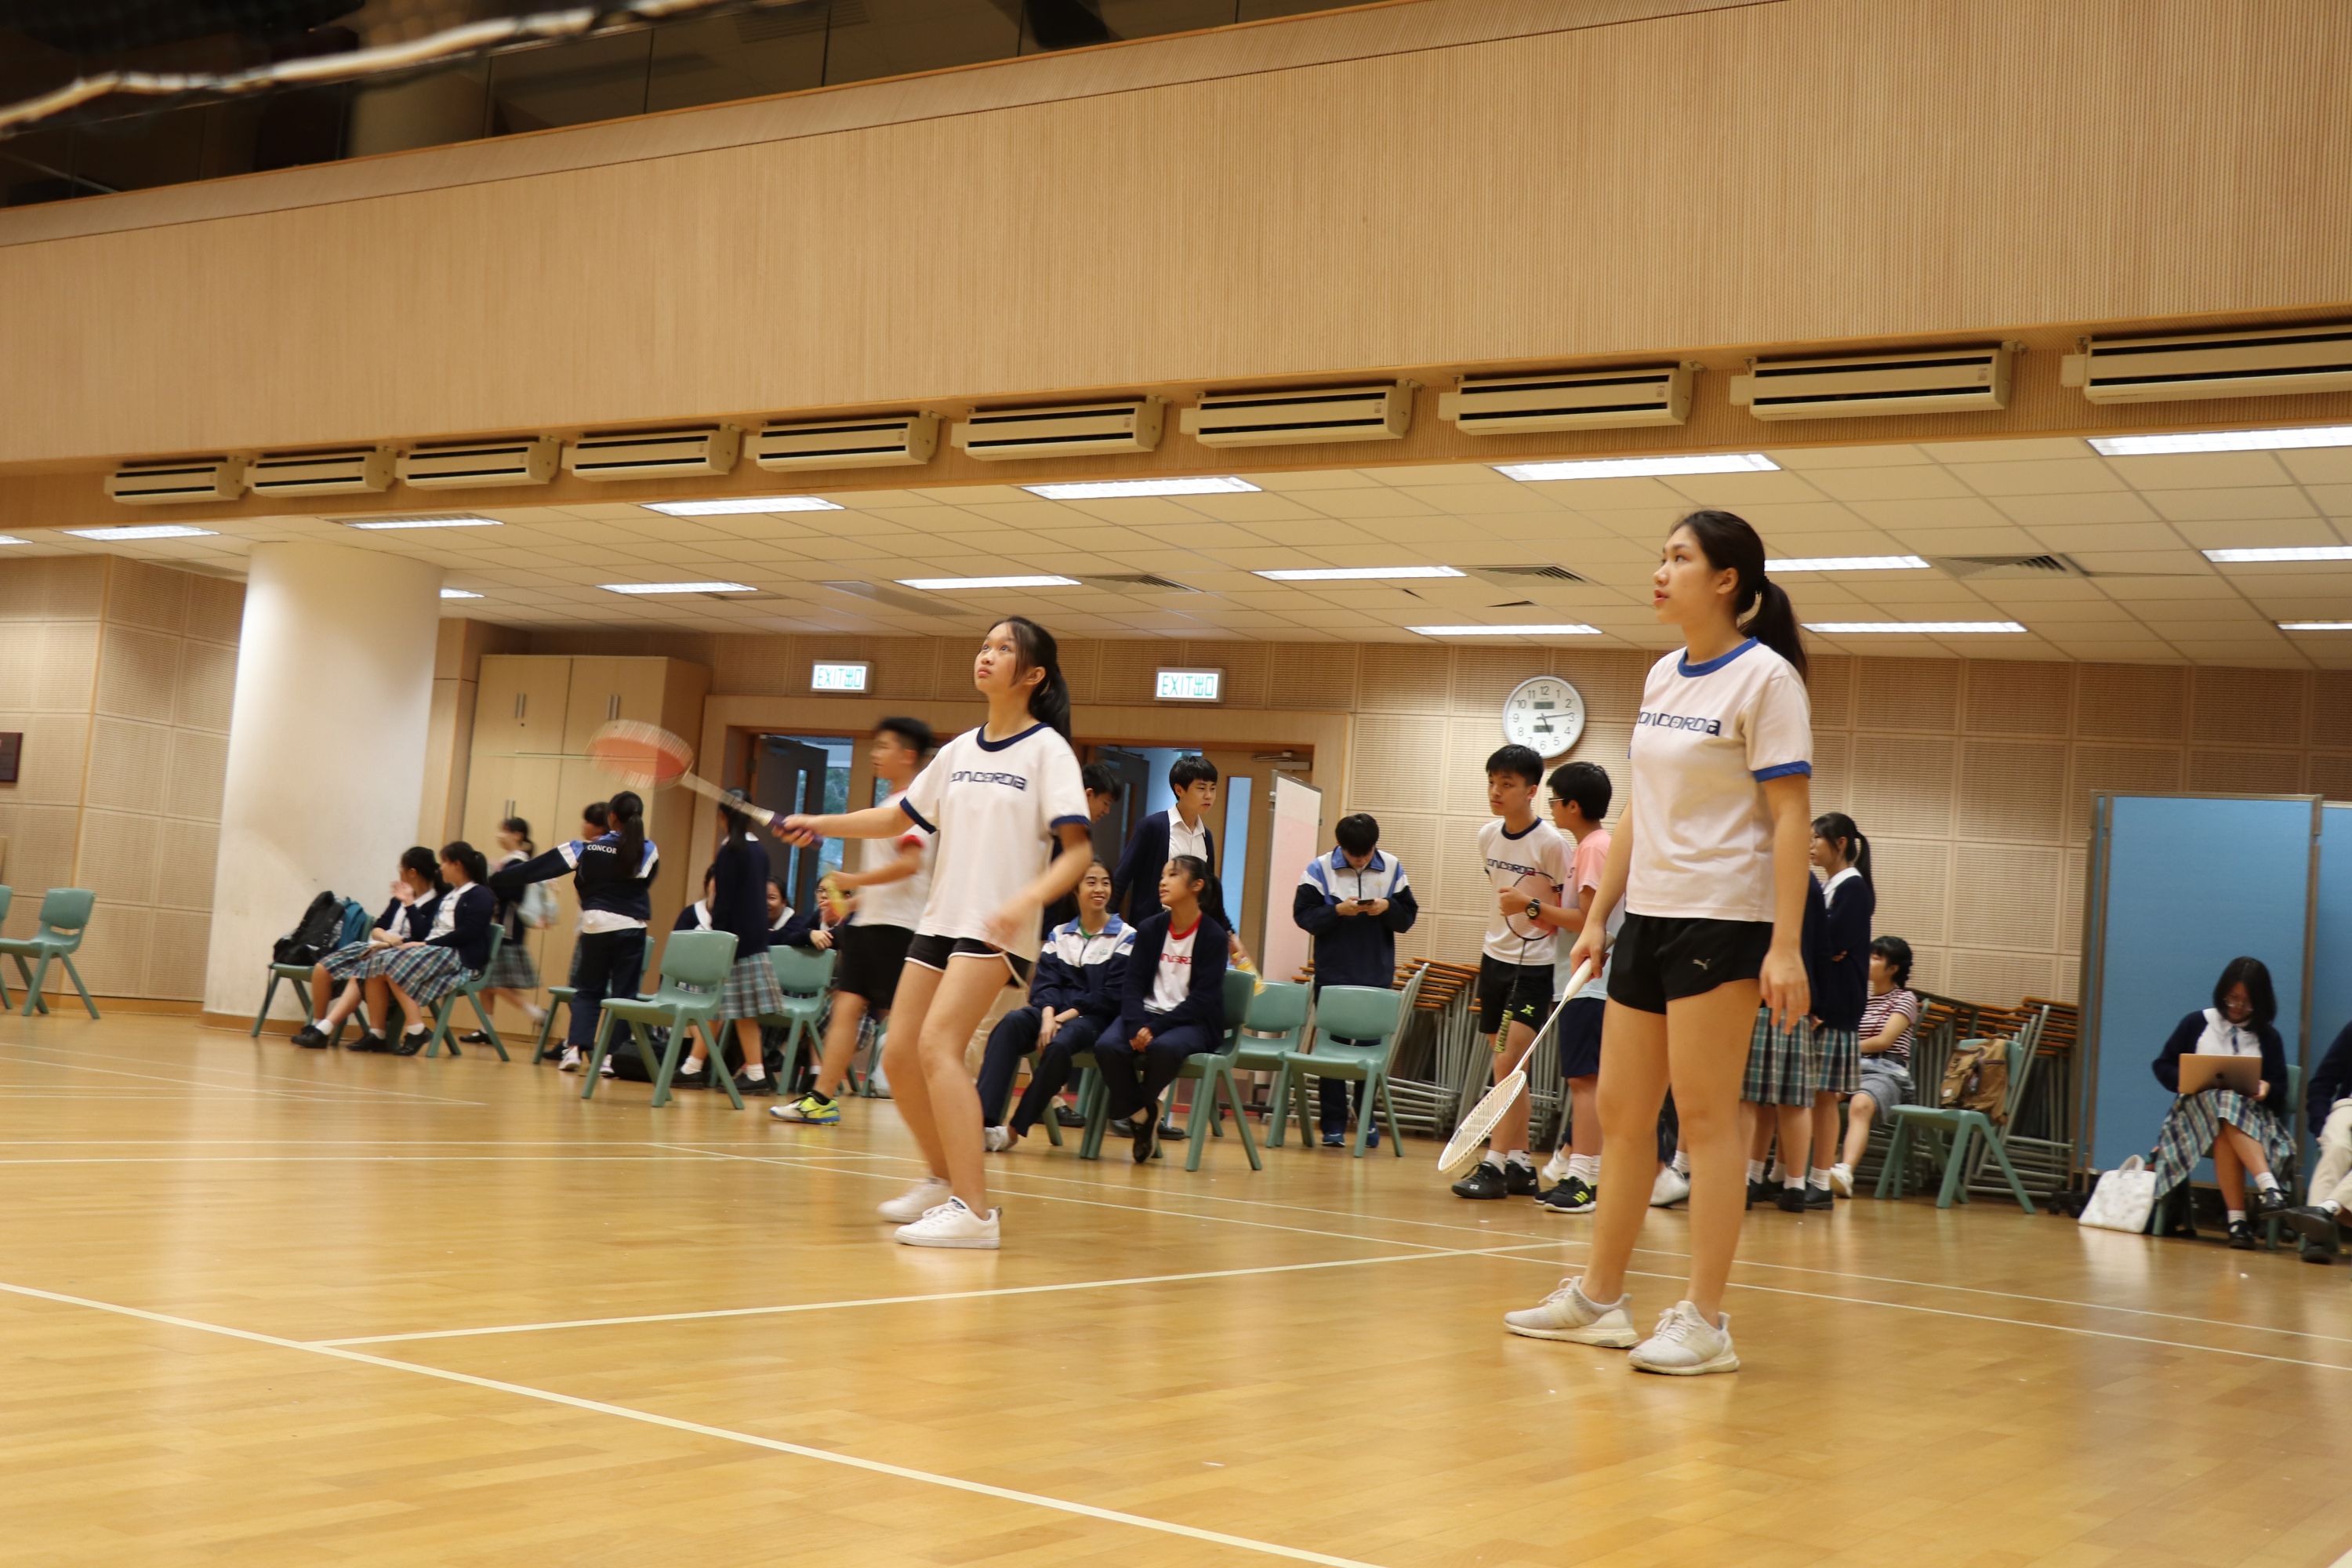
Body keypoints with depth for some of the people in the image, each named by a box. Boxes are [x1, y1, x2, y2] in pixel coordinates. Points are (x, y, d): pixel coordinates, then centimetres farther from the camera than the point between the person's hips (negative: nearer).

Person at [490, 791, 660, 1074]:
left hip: (596, 925, 0)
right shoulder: (649, 851, -4)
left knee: (587, 991, 13)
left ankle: (575, 1048, -1)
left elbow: (540, 867, 0)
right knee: (623, 995, 5)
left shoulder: (588, 849, -3)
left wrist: (497, 881, 8)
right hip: (632, 928, 0)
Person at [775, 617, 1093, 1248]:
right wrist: (819, 823, 10)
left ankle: (974, 1212, -20)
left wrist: (1028, 898, -29)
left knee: (937, 1045, -22)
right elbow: (896, 818, 22)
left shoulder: (1047, 750, -6)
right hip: (940, 917, 7)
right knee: (899, 1056, 7)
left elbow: (1078, 851, -13)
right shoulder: (959, 751, 13)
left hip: (995, 929, -7)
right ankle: (944, 1180, 30)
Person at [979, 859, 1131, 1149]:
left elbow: (1112, 995, -5)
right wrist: (1047, 1016, -16)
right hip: (1055, 1012, 3)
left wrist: (1065, 1017, -13)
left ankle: (1015, 1128, -26)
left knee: (1059, 1044, -37)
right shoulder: (1059, 934, 16)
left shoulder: (1125, 937, 3)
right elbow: (1044, 983, 6)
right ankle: (983, 1118, -40)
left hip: (1093, 1018, -3)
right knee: (1010, 1023, -30)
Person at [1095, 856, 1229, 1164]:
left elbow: (1202, 998, -12)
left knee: (1163, 1047, -37)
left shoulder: (1213, 935, -6)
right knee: (1107, 1046, -28)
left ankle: (1143, 1111, -5)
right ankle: (1140, 1116, -5)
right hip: (1148, 1012, 3)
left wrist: (1154, 1029, -21)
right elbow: (1132, 984, 0)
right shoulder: (1150, 928, 5)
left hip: (1193, 1022, -3)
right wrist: (1136, 1027, -20)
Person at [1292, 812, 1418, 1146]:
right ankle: (1333, 1124, 7)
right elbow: (1303, 915, -9)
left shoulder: (1392, 868, 2)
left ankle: (1368, 1119, 21)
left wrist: (1387, 908, -17)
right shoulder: (1320, 869, -4)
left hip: (1377, 977, 2)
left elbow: (1408, 916, 3)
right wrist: (1338, 910, -22)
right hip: (1333, 976, -2)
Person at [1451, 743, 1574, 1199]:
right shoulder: (1488, 835, 5)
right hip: (1495, 959, 7)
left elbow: (1572, 917, -11)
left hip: (1533, 968, -7)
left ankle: (1494, 1165, -11)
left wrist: (1531, 905, -26)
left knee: (1507, 1063, -13)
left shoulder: (1552, 843, -14)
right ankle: (1520, 1165, 15)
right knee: (1506, 1068, 9)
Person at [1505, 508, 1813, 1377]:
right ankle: (1599, 1297, 21)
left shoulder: (1764, 677, -8)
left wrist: (1786, 945, -19)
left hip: (1721, 919, -7)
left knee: (1704, 1115, -5)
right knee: (1619, 1110, 10)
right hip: (1647, 916, 7)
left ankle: (1703, 1321, 2)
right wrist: (1599, 913, 16)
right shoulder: (1661, 677, 13)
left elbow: (1790, 817, -13)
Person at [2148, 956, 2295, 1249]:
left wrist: (2266, 1089, -16)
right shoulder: (2196, 1024, 11)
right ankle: (2268, 1186, -51)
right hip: (2197, 1109, -1)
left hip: (2252, 1115, 1)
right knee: (2221, 1102, -39)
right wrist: (2183, 1082, -11)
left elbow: (2280, 1089, 9)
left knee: (2226, 1132, -39)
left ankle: (2237, 1218, -48)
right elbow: (2162, 1065, 11)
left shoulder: (2268, 1037, 12)